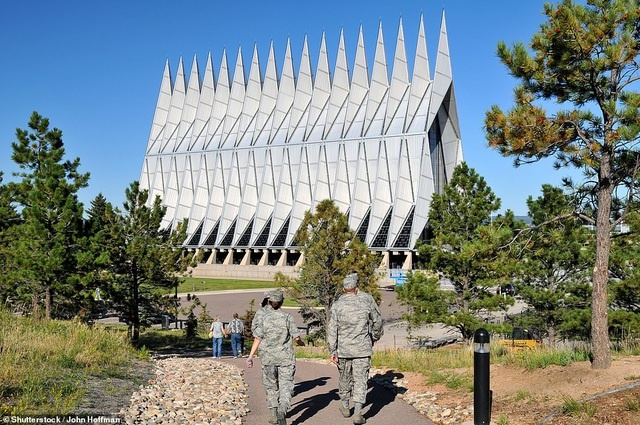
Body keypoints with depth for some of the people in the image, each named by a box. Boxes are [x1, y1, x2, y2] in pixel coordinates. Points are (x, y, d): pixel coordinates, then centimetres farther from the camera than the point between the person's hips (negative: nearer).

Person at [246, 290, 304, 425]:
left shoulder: (261, 315, -3)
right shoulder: (287, 317, -3)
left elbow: (257, 339, -7)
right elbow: (296, 337, -4)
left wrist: (250, 356, -2)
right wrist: (300, 343, 19)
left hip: (267, 357, 1)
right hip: (286, 357, -1)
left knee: (271, 386, 16)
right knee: (286, 386, 0)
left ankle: (274, 414, 19)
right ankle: (282, 410, -22)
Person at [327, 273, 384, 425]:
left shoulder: (337, 305, -6)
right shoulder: (366, 300, -4)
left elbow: (332, 330, -7)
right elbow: (377, 320, 9)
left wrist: (332, 352, -2)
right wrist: (375, 337, 25)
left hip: (343, 349, 1)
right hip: (363, 348, -1)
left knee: (345, 378, 18)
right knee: (360, 379, 2)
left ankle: (345, 406, 33)